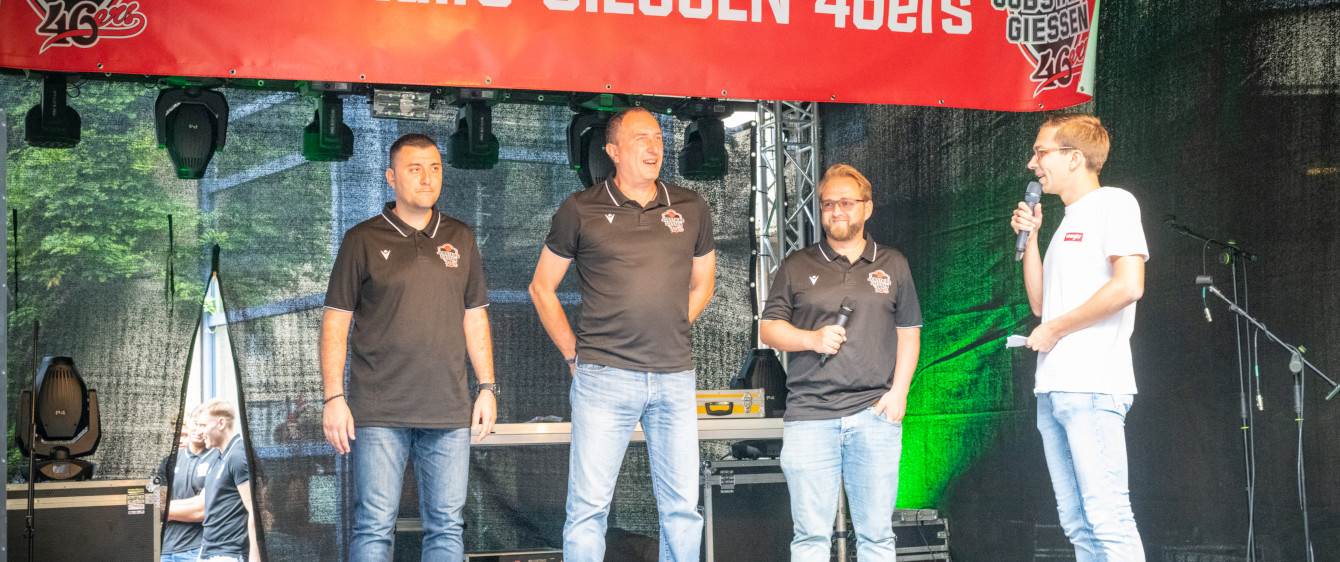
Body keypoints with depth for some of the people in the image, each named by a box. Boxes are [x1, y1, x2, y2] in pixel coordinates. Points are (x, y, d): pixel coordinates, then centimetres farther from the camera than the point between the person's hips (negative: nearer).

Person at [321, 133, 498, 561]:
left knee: (447, 526, 6)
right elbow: (335, 322, 1)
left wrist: (487, 386, 10)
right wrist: (334, 398, -6)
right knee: (374, 527, -2)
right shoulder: (363, 240, 2)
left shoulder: (460, 239, 12)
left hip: (449, 411, 3)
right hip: (379, 413, -3)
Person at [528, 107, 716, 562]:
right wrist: (573, 353, 3)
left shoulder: (690, 209, 9)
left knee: (682, 506, 8)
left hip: (675, 375, 3)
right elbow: (541, 288, 8)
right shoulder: (581, 210, 1)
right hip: (604, 376, -3)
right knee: (589, 505, -1)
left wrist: (668, 335, 11)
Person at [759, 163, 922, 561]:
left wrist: (899, 391, -1)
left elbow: (908, 333, 12)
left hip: (875, 411, 1)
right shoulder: (797, 267, 10)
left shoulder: (893, 266, 13)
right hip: (809, 414, 0)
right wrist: (812, 339, -9)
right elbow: (768, 328, 10)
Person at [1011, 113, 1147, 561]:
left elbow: (1128, 286, -16)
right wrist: (1030, 237, 14)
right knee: (1078, 524, 7)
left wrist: (1055, 329, -9)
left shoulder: (1112, 203, -3)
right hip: (1053, 389, 9)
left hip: (1090, 388, -9)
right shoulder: (1068, 222, 23)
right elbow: (1040, 303, 23)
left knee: (1107, 519, -13)